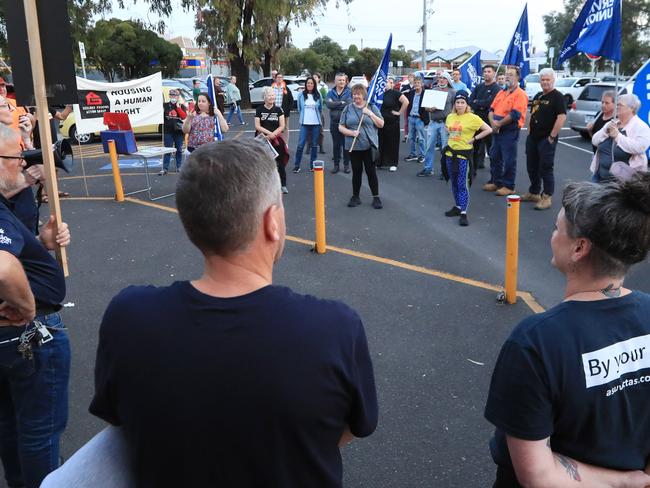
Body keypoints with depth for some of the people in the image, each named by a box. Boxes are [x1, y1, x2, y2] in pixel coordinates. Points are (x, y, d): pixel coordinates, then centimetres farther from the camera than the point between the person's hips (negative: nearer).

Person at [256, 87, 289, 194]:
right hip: (263, 139, 0)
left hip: (276, 139, 0)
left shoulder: (278, 110, 5)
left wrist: (273, 134, -12)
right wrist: (268, 133, -14)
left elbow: (282, 126, 1)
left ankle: (283, 185, 1)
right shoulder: (260, 110, 3)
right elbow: (257, 126, -2)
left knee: (280, 162, -4)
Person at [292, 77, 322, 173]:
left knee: (314, 144, 7)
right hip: (304, 123, -1)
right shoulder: (301, 95, 1)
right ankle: (296, 165, -2)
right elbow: (299, 108, 12)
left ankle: (312, 165, 16)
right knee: (301, 144, -7)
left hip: (316, 123, 1)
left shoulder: (318, 95, 2)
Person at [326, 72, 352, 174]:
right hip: (334, 122, 3)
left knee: (346, 144, 1)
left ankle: (346, 165, 11)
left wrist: (335, 104, -11)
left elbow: (349, 104, -17)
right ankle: (336, 165, 16)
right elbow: (328, 104, -10)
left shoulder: (349, 92, -1)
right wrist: (341, 103, -12)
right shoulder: (331, 92, 7)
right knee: (336, 144, 8)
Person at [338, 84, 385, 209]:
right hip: (354, 146, 1)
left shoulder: (372, 108, 5)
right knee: (356, 172, 8)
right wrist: (351, 133, -12)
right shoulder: (348, 109, 7)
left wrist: (370, 113, -12)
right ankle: (355, 197, 19)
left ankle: (376, 197, 9)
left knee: (371, 172, -1)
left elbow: (381, 124, -1)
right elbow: (341, 127, 5)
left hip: (369, 145, -1)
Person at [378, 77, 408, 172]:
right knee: (381, 142, 8)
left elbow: (406, 102, -15)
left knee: (392, 142, 2)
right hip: (381, 121, 5)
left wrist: (400, 112, -11)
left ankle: (393, 163, 10)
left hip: (392, 122, -5)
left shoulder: (395, 93, -7)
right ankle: (380, 162, 19)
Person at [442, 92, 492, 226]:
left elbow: (488, 130, -11)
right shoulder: (450, 117, 6)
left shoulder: (472, 118, -10)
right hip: (450, 153, 6)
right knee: (454, 183, 15)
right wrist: (451, 136, 10)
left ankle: (463, 213, -5)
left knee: (462, 184, -7)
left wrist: (474, 138, -11)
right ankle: (458, 206, 29)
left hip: (464, 154, -6)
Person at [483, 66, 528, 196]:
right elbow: (492, 109, 12)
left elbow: (515, 114, -19)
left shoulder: (520, 94, -8)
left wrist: (499, 124, -14)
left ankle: (508, 186, 5)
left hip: (510, 131, -8)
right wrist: (492, 122, -8)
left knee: (509, 160, -2)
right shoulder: (501, 93, 17)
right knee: (494, 157, 14)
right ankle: (495, 182, 26)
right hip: (497, 130, 8)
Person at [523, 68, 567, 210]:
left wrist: (552, 136, -19)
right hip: (533, 138, 8)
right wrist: (530, 131, 13)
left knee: (546, 168, -5)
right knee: (532, 167, 15)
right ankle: (533, 193, 28)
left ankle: (547, 197, 1)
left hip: (546, 139, -8)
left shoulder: (557, 97, -9)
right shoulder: (537, 96, 16)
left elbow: (562, 117, -18)